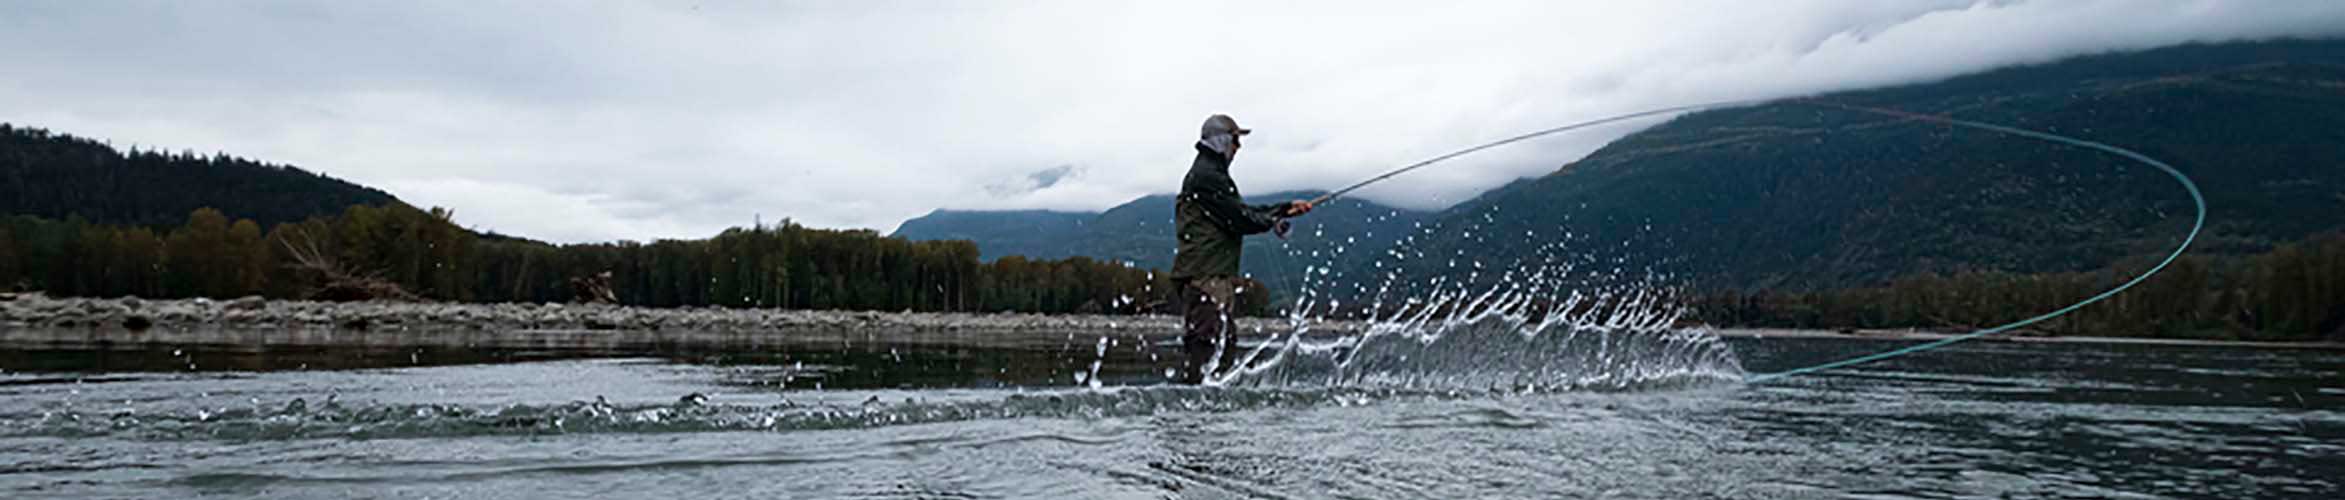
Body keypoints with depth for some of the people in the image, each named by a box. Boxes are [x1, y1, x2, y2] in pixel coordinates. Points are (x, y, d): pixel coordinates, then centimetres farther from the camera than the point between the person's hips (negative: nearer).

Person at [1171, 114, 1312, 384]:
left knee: (1223, 349, 10)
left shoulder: (1210, 174, 22)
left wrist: (1287, 208, 24)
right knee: (1205, 349, -14)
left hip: (1216, 276, 11)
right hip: (1205, 277, -11)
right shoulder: (1206, 176, -12)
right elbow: (1241, 219, -15)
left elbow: (1246, 211, 26)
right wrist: (1274, 221, 2)